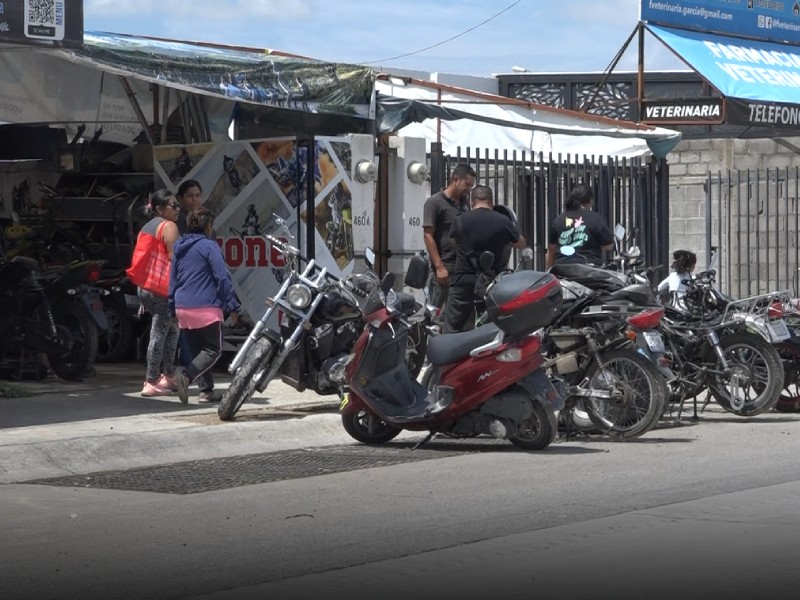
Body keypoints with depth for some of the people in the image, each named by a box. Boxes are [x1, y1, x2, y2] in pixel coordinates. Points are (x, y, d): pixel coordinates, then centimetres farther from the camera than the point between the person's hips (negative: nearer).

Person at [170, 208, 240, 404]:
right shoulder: (209, 246, -7)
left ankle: (206, 391, 7)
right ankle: (186, 375, -23)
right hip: (205, 307, -7)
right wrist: (232, 306, -10)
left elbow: (173, 280, 19)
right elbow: (223, 277, -12)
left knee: (197, 351, 13)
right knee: (213, 350, -2)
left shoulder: (179, 248, 15)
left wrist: (172, 308, 24)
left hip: (182, 308, 7)